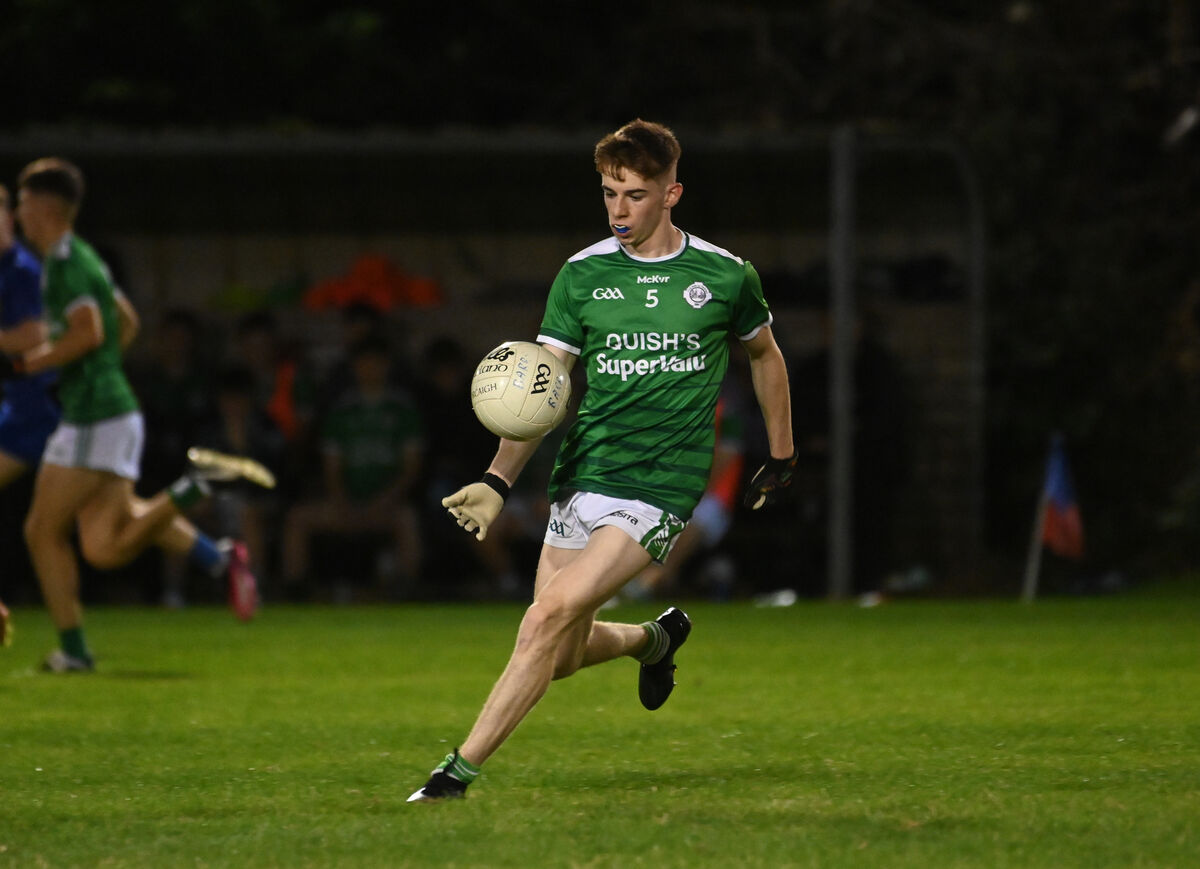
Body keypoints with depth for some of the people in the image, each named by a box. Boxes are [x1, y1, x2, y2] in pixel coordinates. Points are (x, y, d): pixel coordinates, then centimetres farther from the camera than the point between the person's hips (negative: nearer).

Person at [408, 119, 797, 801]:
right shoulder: (582, 275, 4)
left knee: (552, 614, -20)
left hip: (660, 489, -4)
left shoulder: (725, 276, 0)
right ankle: (655, 638, 40)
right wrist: (499, 481, -11)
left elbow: (766, 356, 19)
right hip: (581, 481, 4)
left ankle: (462, 769, -17)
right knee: (560, 656, 6)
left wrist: (783, 457, 24)